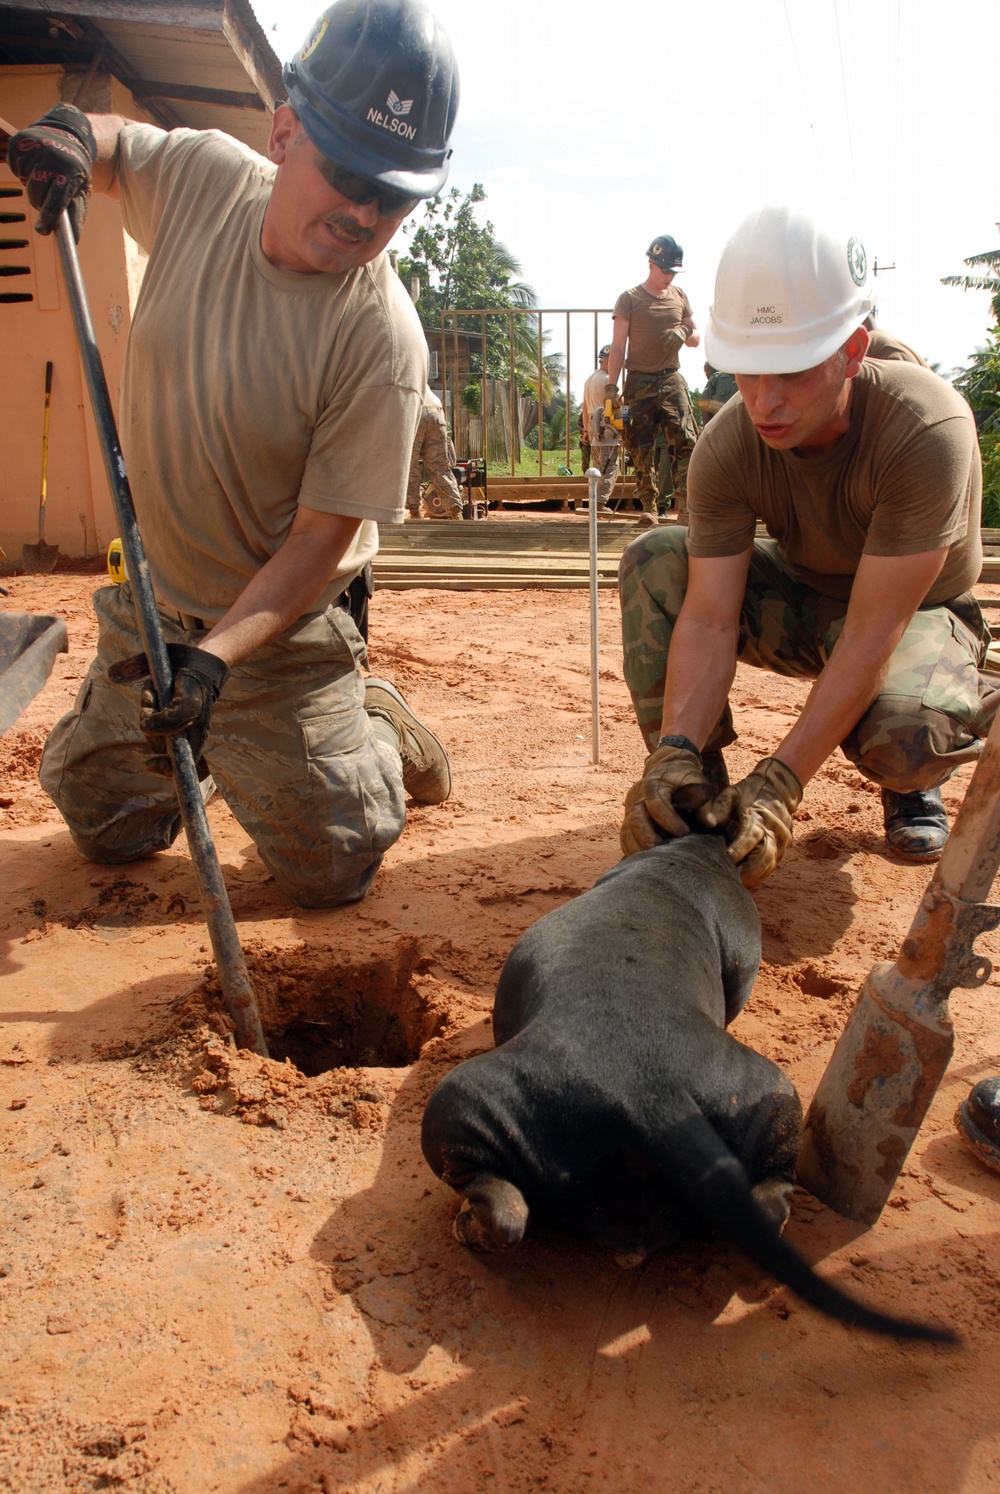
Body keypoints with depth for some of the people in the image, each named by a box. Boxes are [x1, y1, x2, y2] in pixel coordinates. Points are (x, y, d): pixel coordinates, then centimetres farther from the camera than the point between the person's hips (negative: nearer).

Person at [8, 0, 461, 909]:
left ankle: (376, 728, 28)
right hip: (149, 608, 5)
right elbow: (112, 144, 13)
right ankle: (213, 755, 44)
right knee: (105, 828, 17)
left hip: (281, 633, -4)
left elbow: (320, 541, -23)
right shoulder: (199, 175, -11)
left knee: (330, 870, 1)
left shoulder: (382, 337, -26)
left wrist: (217, 654, -36)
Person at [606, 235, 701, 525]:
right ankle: (649, 505, 8)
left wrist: (684, 335, -7)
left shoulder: (679, 296, 12)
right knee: (641, 448, -1)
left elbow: (695, 338, 17)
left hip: (672, 380, 2)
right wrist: (611, 385, -10)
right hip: (639, 381, -2)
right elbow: (618, 344, -1)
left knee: (684, 442, -12)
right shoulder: (629, 299, 2)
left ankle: (685, 506, -15)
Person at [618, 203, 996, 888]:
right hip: (804, 599, 4)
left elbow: (872, 633, -35)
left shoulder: (928, 429, -33)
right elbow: (709, 619, -26)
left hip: (916, 611, -3)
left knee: (899, 733, -38)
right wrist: (676, 751, -41)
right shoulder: (727, 446, -22)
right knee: (654, 561, -21)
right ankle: (695, 792, -10)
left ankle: (913, 778, 3)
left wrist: (779, 781, -41)